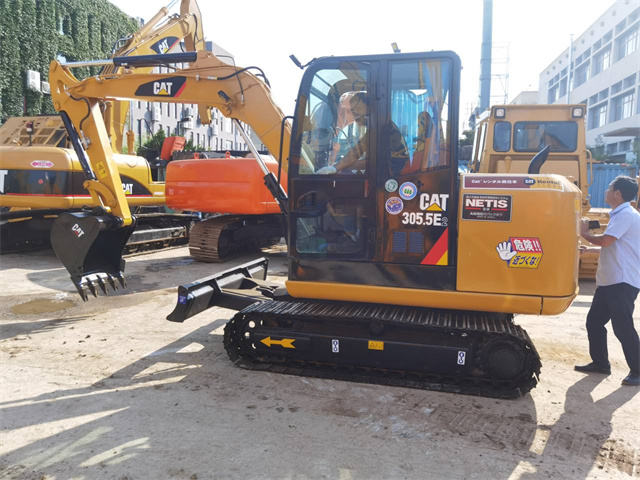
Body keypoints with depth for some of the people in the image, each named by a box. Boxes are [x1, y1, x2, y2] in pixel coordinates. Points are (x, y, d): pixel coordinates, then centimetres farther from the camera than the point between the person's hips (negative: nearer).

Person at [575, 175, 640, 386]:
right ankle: (600, 363, 24)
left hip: (623, 283, -10)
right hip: (609, 281, 10)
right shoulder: (619, 215, 18)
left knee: (623, 327, -4)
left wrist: (585, 234, -7)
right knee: (594, 321, 12)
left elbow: (606, 240, -23)